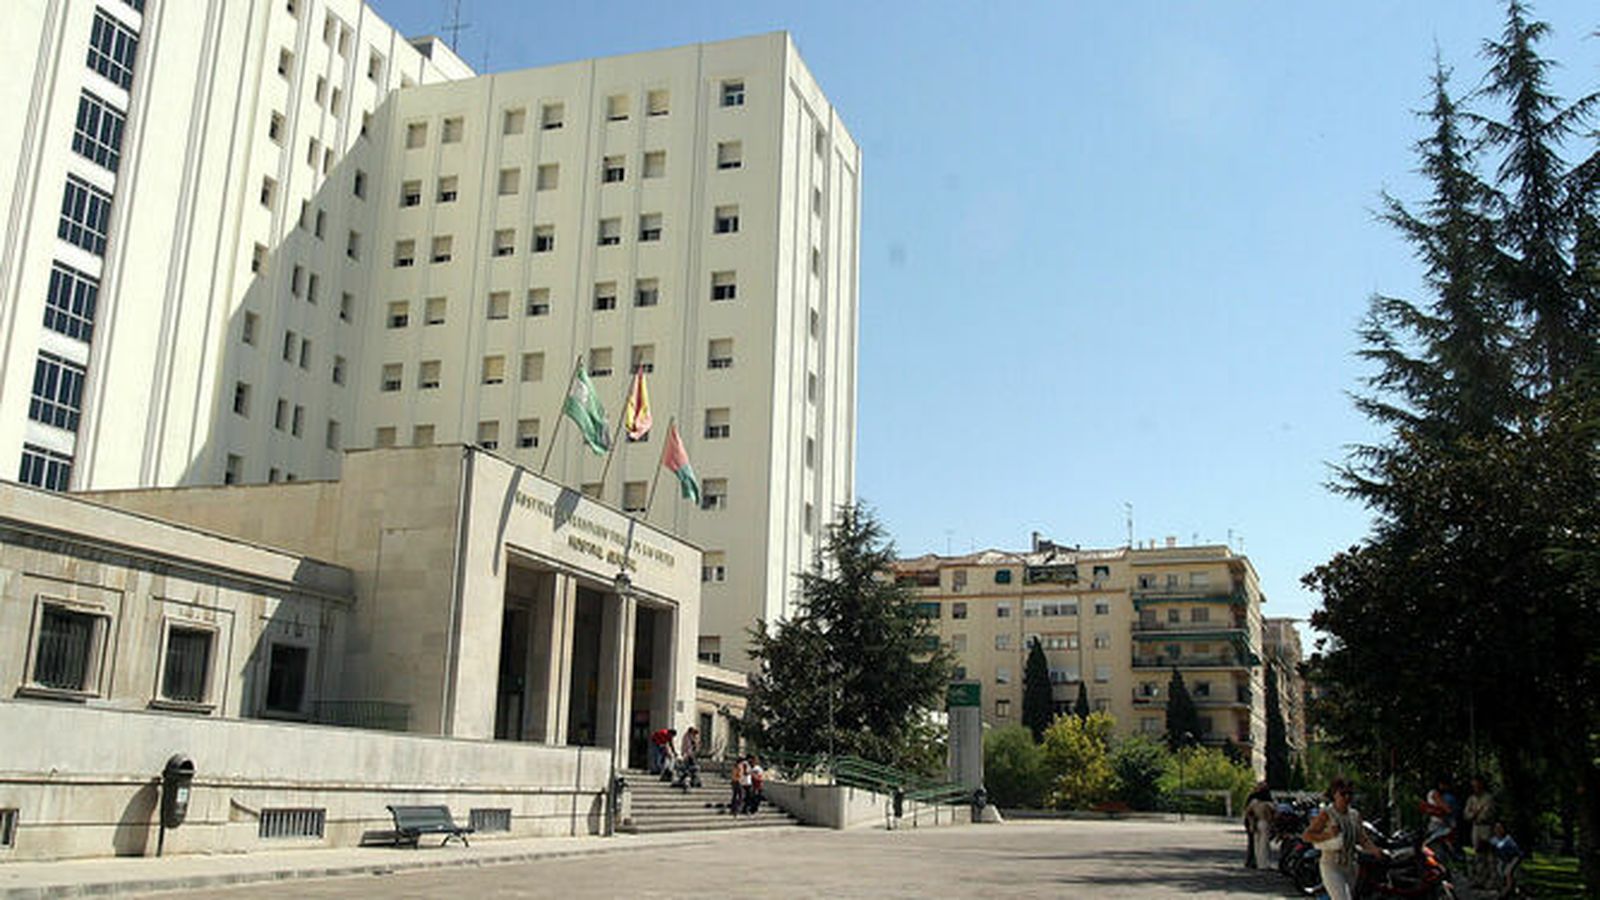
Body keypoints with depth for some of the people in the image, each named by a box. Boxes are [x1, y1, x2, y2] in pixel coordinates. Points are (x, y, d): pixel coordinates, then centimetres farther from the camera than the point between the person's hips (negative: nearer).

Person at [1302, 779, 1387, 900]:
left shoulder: (1355, 815, 8)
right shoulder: (1326, 814, -9)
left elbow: (1363, 840, -1)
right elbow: (1306, 836, -11)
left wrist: (1377, 851, -20)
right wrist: (1328, 835, -24)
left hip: (1350, 867, 6)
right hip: (1331, 867, -6)